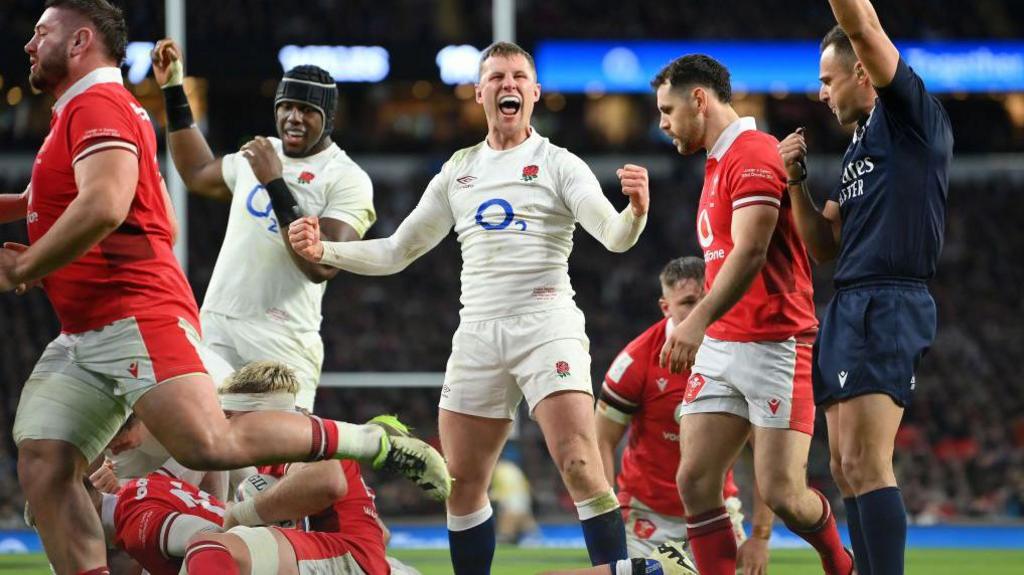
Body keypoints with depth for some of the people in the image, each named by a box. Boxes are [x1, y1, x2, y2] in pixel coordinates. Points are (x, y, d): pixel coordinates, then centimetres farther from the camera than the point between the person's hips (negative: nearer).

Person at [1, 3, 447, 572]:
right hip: (84, 334, 11)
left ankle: (375, 443, -8)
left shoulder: (97, 105, -7)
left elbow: (102, 207, -24)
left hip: (136, 317, -11)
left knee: (209, 445, -22)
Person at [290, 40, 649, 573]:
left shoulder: (558, 165, 2)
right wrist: (322, 251, 6)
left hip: (546, 325, -5)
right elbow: (395, 253, 20)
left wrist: (635, 211, -35)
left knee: (580, 468, -19)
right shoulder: (457, 172, 15)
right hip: (477, 336, 5)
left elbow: (614, 236, -12)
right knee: (461, 485, 4)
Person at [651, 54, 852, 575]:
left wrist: (699, 320, -32)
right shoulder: (719, 164, 19)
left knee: (781, 494, -10)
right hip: (720, 350, 9)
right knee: (694, 481, -4)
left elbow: (750, 252, -23)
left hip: (774, 347, -9)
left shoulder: (754, 154, -11)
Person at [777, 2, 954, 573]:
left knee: (865, 464, -17)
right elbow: (824, 245, 24)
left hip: (888, 306, -10)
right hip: (851, 308, 10)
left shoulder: (914, 118, -2)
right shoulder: (860, 147, 24)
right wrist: (797, 182, 12)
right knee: (848, 470, 8)